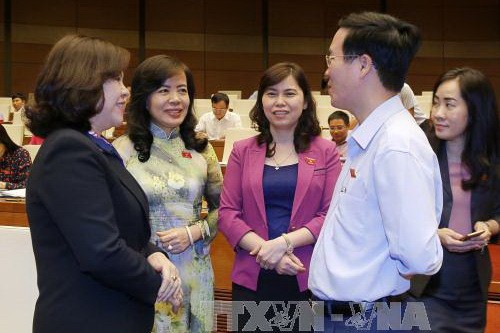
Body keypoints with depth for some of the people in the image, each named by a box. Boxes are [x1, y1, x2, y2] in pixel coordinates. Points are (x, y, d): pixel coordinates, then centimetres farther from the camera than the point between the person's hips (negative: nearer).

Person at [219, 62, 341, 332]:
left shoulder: (325, 151, 3)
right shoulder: (242, 151, 6)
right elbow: (227, 213, 0)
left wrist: (285, 242, -18)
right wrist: (266, 249, -14)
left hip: (309, 277, -1)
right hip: (252, 277, 1)